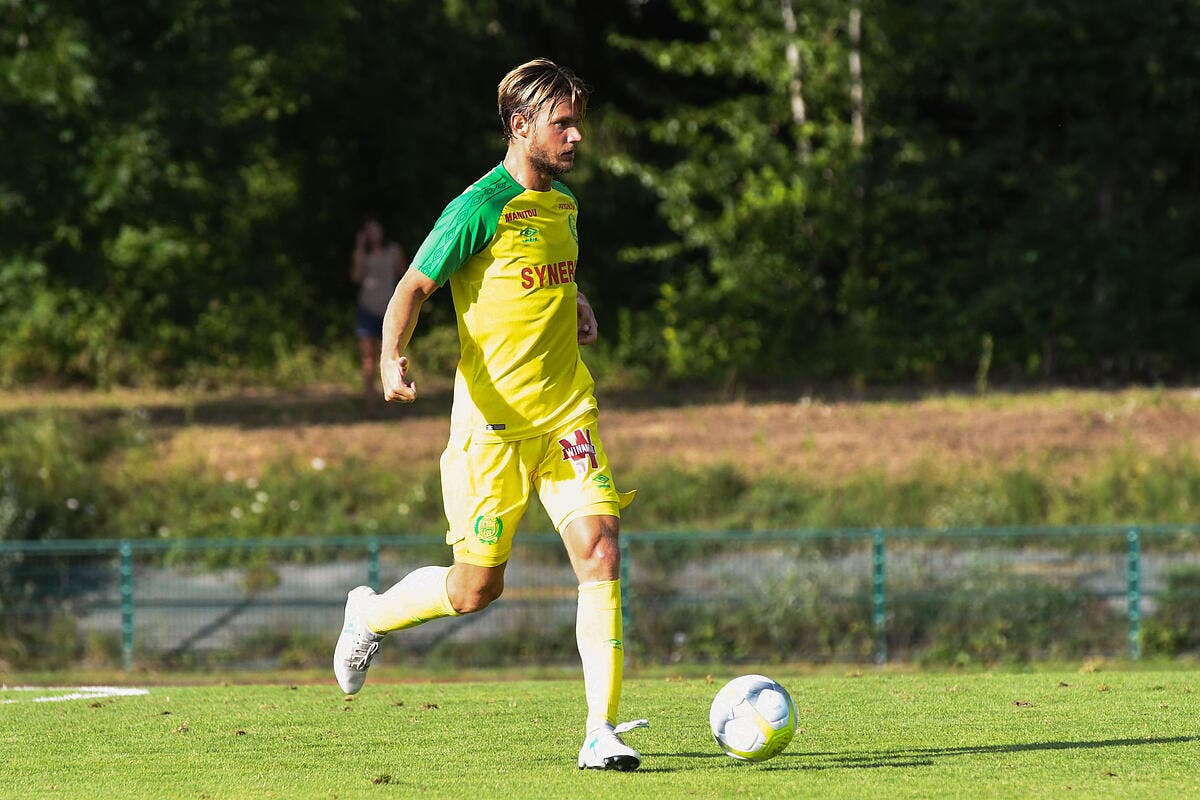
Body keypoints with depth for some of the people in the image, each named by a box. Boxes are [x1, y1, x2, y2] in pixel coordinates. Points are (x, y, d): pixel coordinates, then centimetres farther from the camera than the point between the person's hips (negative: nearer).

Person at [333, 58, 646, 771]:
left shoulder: (565, 205, 13)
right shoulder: (481, 208, -10)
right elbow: (414, 286, -10)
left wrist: (575, 304, 12)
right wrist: (392, 359, -27)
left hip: (567, 415, 6)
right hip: (494, 421, -6)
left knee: (600, 552, -13)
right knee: (476, 589, -1)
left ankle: (601, 733, -12)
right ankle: (371, 615, 32)